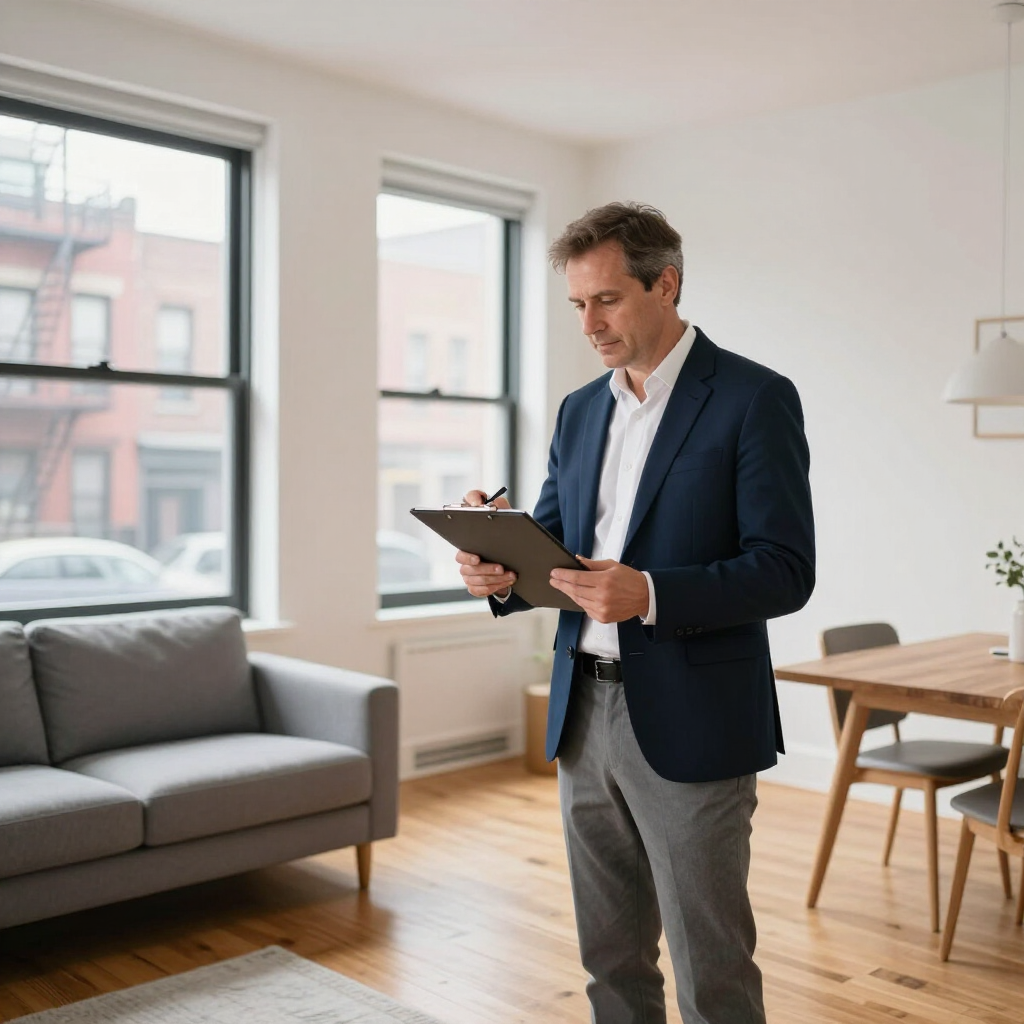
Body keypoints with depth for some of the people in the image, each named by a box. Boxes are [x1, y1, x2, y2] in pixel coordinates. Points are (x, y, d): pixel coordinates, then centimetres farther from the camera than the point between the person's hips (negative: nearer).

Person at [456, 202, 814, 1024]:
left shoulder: (754, 398, -9)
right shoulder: (581, 410, 12)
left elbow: (785, 572, -14)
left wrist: (649, 594, -28)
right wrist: (503, 574, -8)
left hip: (691, 724, -6)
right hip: (583, 715, 6)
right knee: (612, 957, 18)